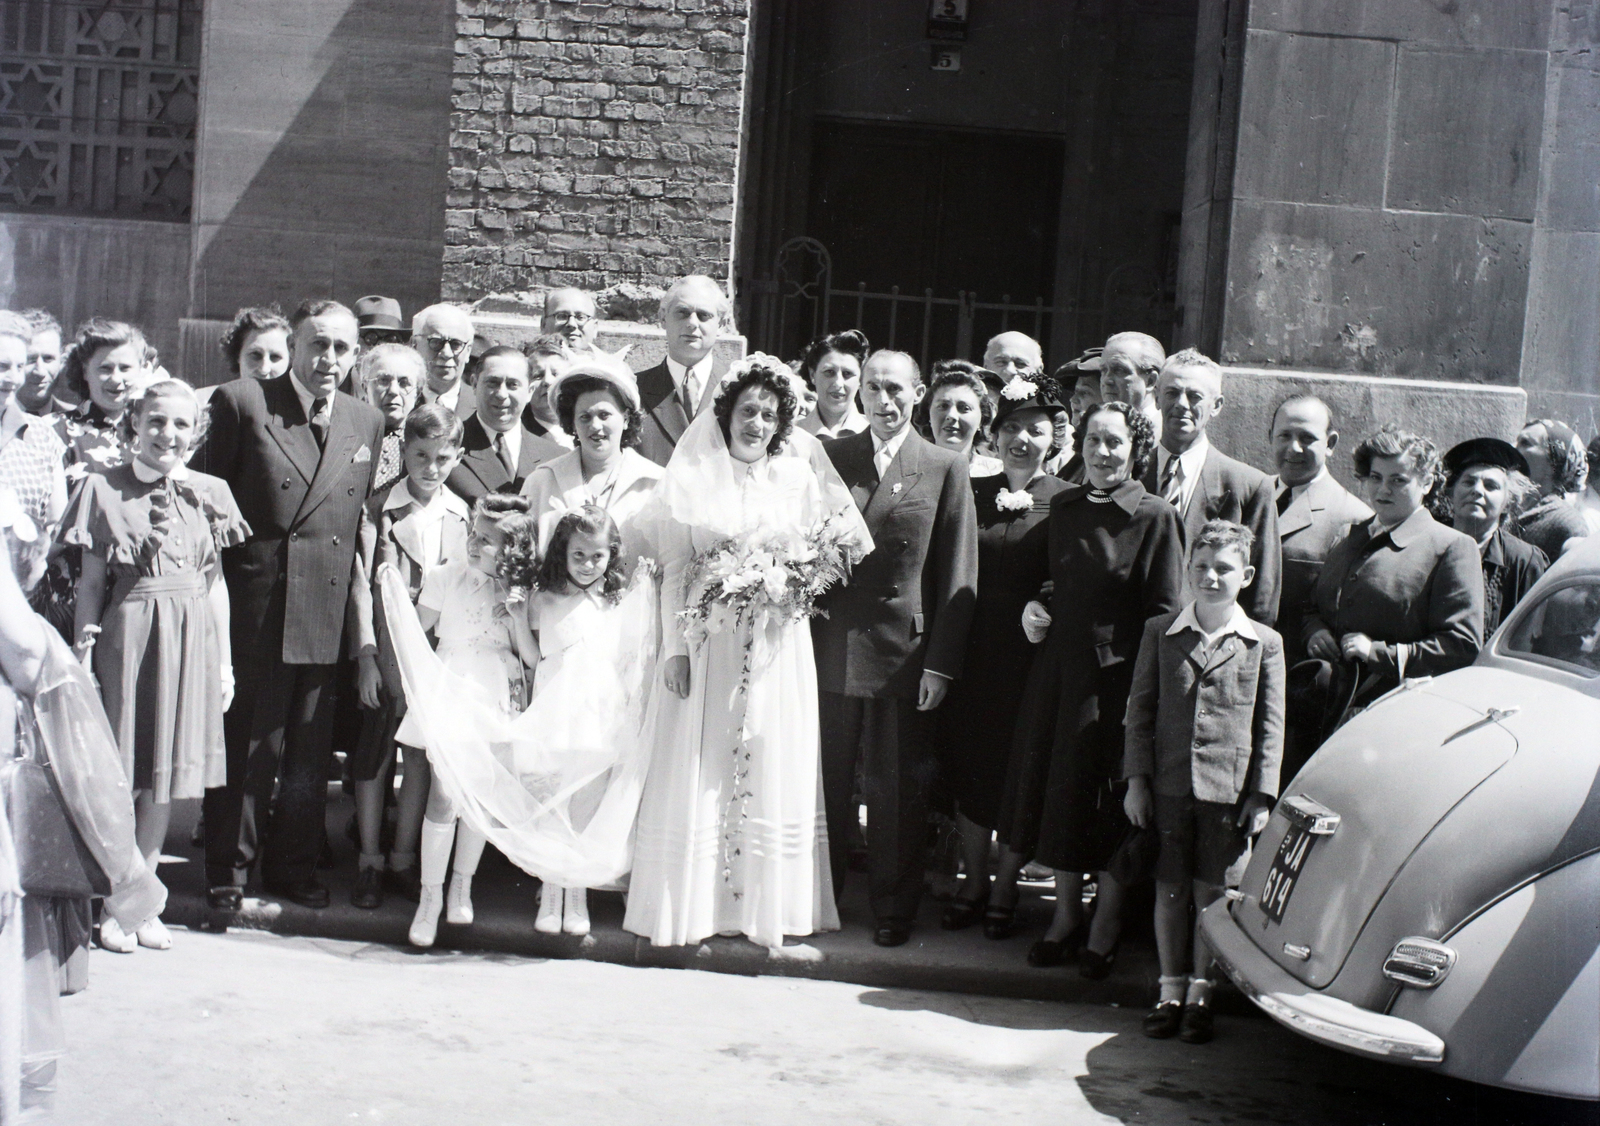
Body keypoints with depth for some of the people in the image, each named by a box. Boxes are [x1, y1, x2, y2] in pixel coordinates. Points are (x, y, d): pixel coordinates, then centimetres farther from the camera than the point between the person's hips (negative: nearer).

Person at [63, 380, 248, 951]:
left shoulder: (209, 493, 7)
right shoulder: (105, 489, -1)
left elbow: (216, 582, 10)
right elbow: (92, 580, 0)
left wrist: (224, 661, 9)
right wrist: (83, 651, -5)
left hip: (192, 643, 3)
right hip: (127, 635, -3)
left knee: (164, 775, 9)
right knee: (120, 776, 1)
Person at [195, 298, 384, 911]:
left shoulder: (368, 423, 10)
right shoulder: (241, 402, -3)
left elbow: (363, 517, 12)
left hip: (327, 611, 4)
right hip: (253, 607, -4)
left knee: (310, 750, 12)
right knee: (245, 742, 4)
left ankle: (295, 866, 25)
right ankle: (228, 869, 17)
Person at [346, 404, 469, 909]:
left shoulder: (461, 514, 7)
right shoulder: (378, 508, -3)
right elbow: (362, 586, -5)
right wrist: (366, 656, -11)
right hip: (387, 646, -3)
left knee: (424, 750, 6)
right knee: (376, 747, 1)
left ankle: (403, 858, 18)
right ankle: (369, 861, 12)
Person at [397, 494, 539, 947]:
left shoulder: (519, 593, 4)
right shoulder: (446, 578, 0)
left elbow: (533, 657, -4)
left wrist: (516, 613, -13)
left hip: (496, 698, 2)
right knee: (443, 797, -11)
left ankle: (462, 886, 26)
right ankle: (430, 897, -2)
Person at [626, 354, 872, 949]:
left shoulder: (800, 478, 8)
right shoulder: (692, 479, 4)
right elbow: (675, 570, 1)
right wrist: (674, 648, -5)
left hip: (778, 649, 2)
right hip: (707, 647, -2)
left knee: (775, 777, 2)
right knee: (699, 772, -1)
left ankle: (768, 911, 10)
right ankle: (690, 908, 7)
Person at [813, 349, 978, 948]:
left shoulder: (947, 469, -1)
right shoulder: (829, 456, 5)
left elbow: (958, 577, -2)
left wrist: (942, 664, -7)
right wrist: (803, 606, -1)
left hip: (903, 653, -2)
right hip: (831, 646, 2)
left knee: (897, 791, 8)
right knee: (825, 782, 10)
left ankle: (893, 908, 21)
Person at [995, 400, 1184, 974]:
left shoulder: (1156, 517, -9)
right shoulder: (1062, 506, 8)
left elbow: (1166, 615, -11)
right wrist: (1033, 609, 1)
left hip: (1117, 675, -6)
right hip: (1058, 664, 6)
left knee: (1109, 804, 2)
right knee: (1055, 793, 11)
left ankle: (1104, 930, 16)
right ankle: (1065, 917, 26)